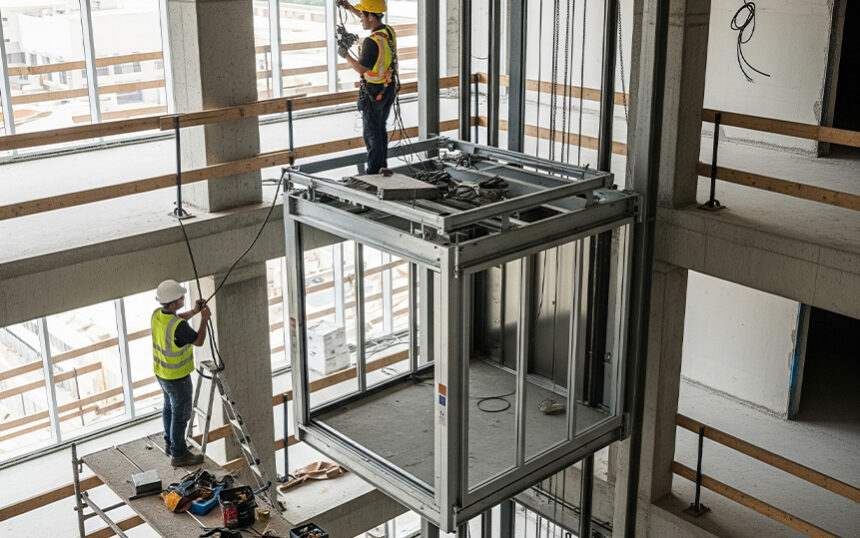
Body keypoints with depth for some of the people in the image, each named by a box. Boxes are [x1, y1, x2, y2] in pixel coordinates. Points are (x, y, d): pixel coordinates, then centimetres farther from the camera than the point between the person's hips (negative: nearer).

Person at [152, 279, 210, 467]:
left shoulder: (157, 314, -8)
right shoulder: (178, 327, -34)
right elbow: (199, 341, -19)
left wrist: (193, 311, 3)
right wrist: (204, 319, -10)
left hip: (161, 372, 8)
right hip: (177, 378, -8)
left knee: (169, 408, 26)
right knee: (180, 414, 8)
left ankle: (170, 443, 43)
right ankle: (179, 454, 21)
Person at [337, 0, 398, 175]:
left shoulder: (372, 41, -25)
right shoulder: (389, 31, 1)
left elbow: (361, 68, -24)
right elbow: (371, 21, 21)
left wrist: (346, 55, -9)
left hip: (373, 92, -8)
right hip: (389, 89, 8)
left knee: (371, 132, 4)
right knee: (381, 128, 19)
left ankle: (374, 170, 9)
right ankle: (383, 166, 26)